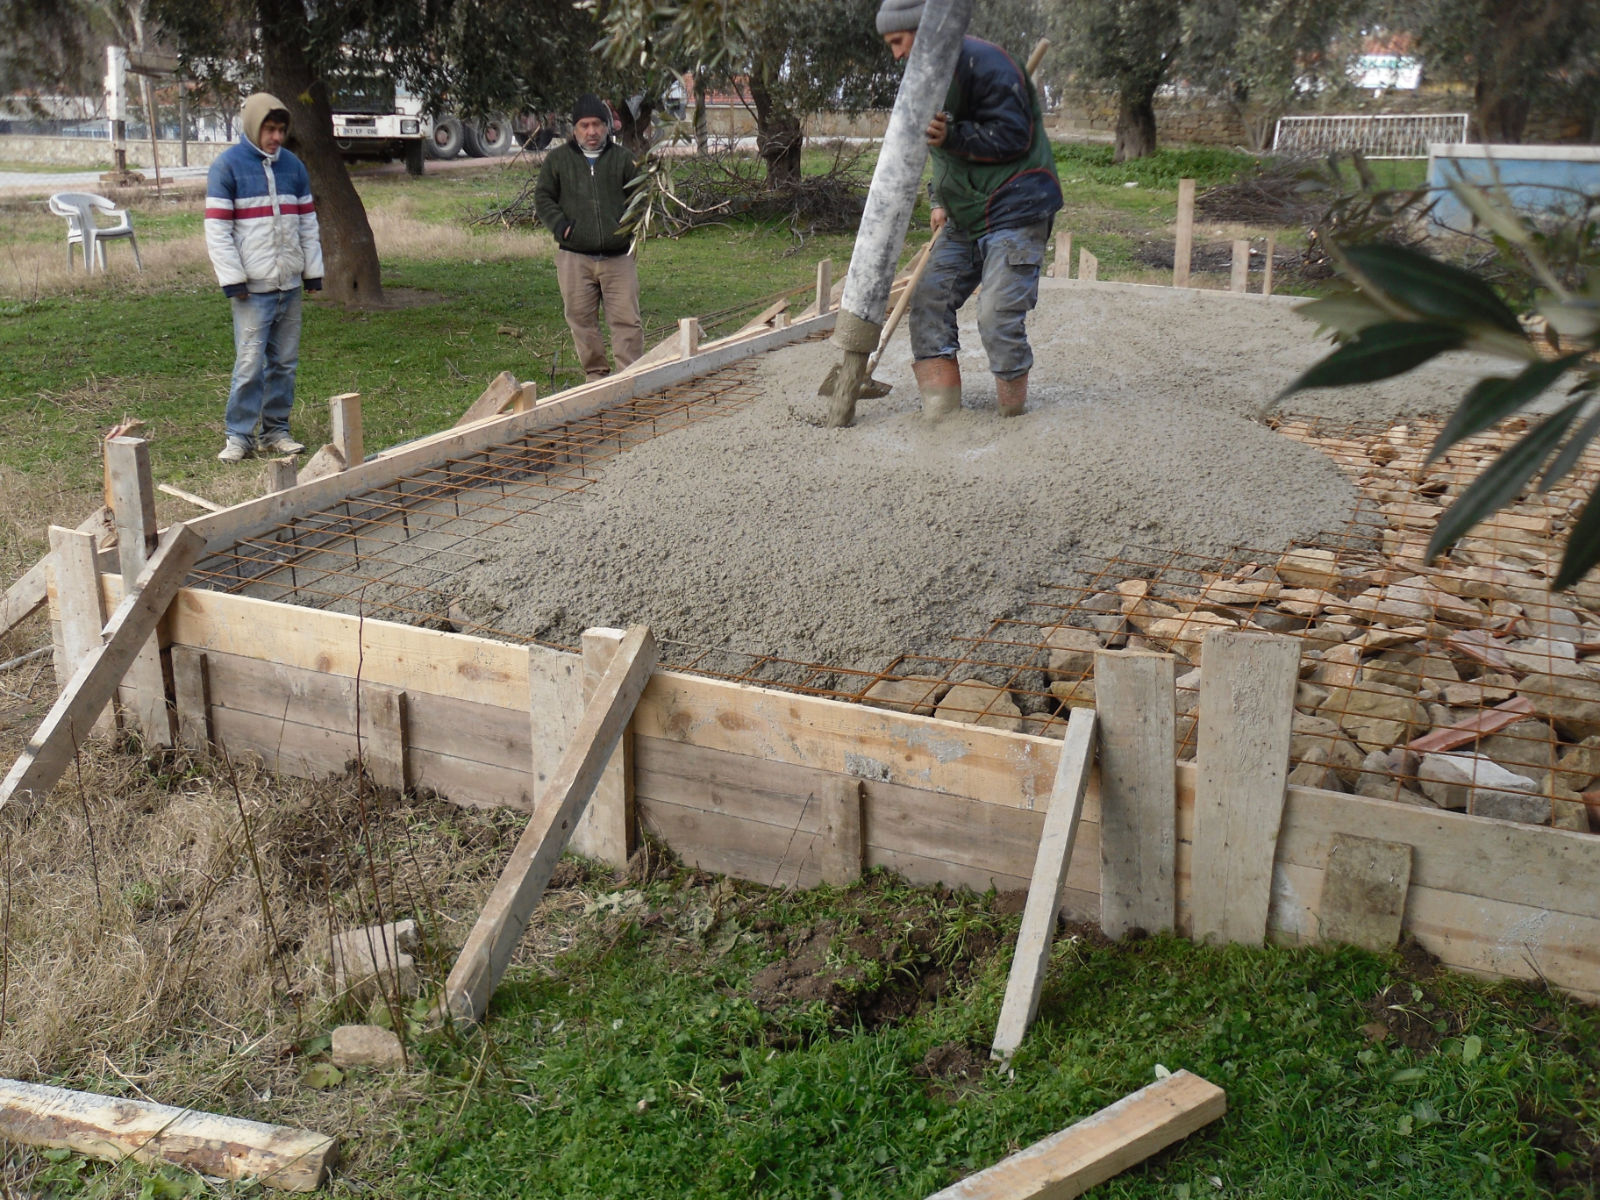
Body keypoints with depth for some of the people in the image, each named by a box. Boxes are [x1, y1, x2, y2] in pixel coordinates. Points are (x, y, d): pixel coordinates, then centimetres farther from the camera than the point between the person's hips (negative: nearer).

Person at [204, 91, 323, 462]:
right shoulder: (227, 166, -3)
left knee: (285, 362, 8)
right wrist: (232, 279, -12)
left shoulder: (293, 166, 12)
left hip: (290, 284, 5)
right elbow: (217, 229, -6)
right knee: (250, 363, -8)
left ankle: (276, 430, 18)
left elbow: (308, 223, 17)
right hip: (253, 287, -5)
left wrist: (313, 271, 12)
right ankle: (239, 435, 1)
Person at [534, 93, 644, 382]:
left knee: (627, 319, -5)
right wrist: (560, 225, -6)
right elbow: (543, 197, 10)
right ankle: (595, 373, 18)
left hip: (618, 256, 0)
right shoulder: (558, 158, 8)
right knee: (582, 320, 5)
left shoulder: (622, 158, 9)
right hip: (574, 257, 0)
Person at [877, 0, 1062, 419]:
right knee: (929, 299, 1)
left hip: (1015, 211, -9)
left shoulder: (983, 62, -14)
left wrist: (952, 136, -26)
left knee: (998, 316, -15)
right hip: (967, 218, 9)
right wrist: (940, 200, 14)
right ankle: (940, 400, 4)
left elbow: (1012, 136, -19)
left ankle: (1012, 408, 2)